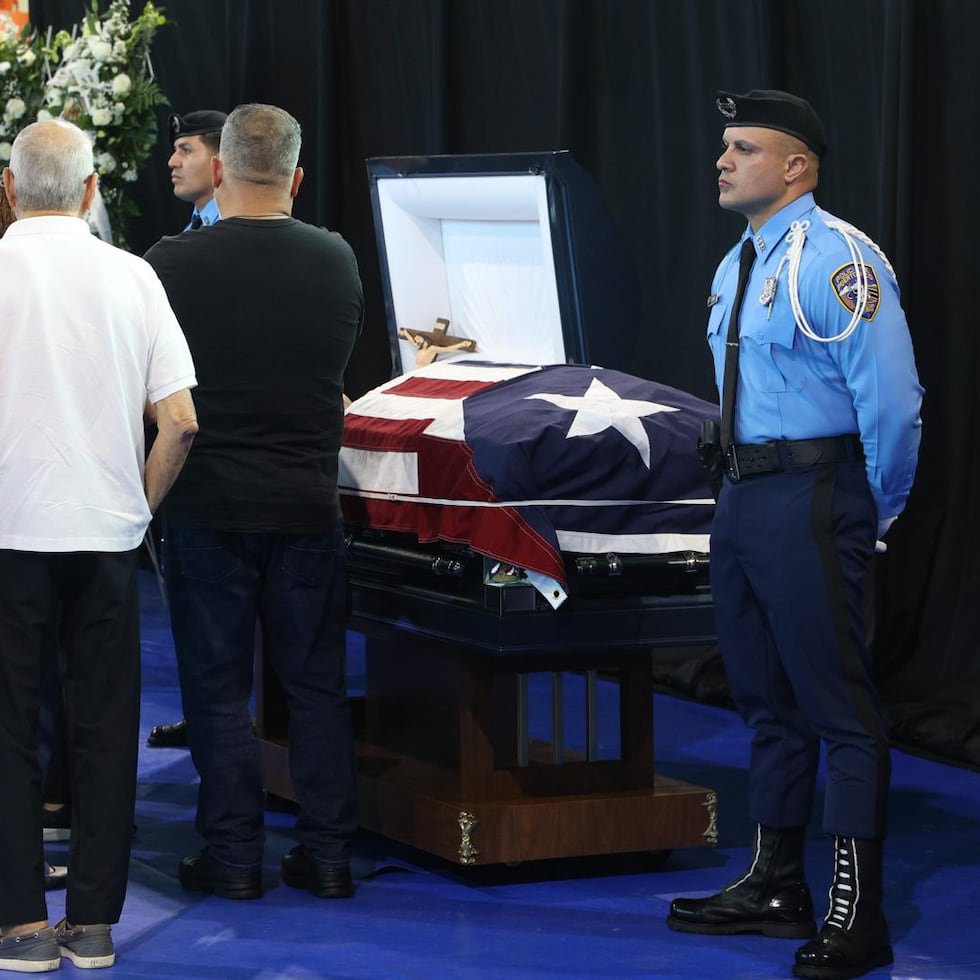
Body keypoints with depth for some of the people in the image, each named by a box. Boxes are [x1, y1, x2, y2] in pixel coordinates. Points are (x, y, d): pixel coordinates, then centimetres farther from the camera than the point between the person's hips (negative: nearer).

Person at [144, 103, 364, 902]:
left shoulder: (174, 264, -12)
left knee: (217, 683, 6)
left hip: (208, 503, -2)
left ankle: (233, 854, 8)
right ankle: (327, 853, 12)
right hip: (308, 501, 2)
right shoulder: (337, 261, -2)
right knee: (317, 682, 10)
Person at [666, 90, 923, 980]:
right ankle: (774, 888, 28)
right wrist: (744, 492, 16)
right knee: (767, 700, 17)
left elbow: (892, 401, -18)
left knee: (838, 707, -6)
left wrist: (876, 515, -8)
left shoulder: (835, 261, -15)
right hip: (743, 502, 10)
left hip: (808, 504, -10)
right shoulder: (735, 268, 15)